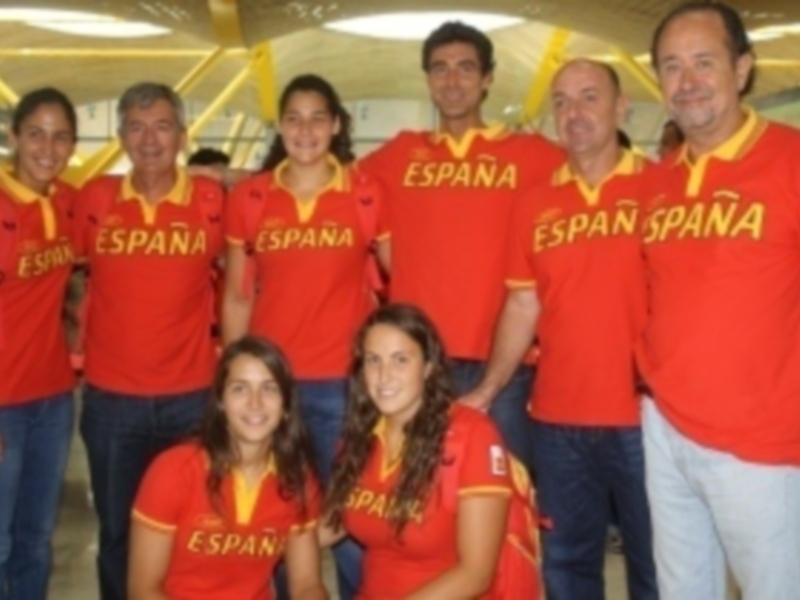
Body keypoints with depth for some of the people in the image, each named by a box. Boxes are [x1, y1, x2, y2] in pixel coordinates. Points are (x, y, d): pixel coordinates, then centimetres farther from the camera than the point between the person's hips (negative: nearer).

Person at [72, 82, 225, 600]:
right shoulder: (96, 197, -1)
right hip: (111, 399, 1)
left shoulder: (211, 200, -4)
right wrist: (78, 337, 8)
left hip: (191, 397, -1)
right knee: (117, 533, 13)